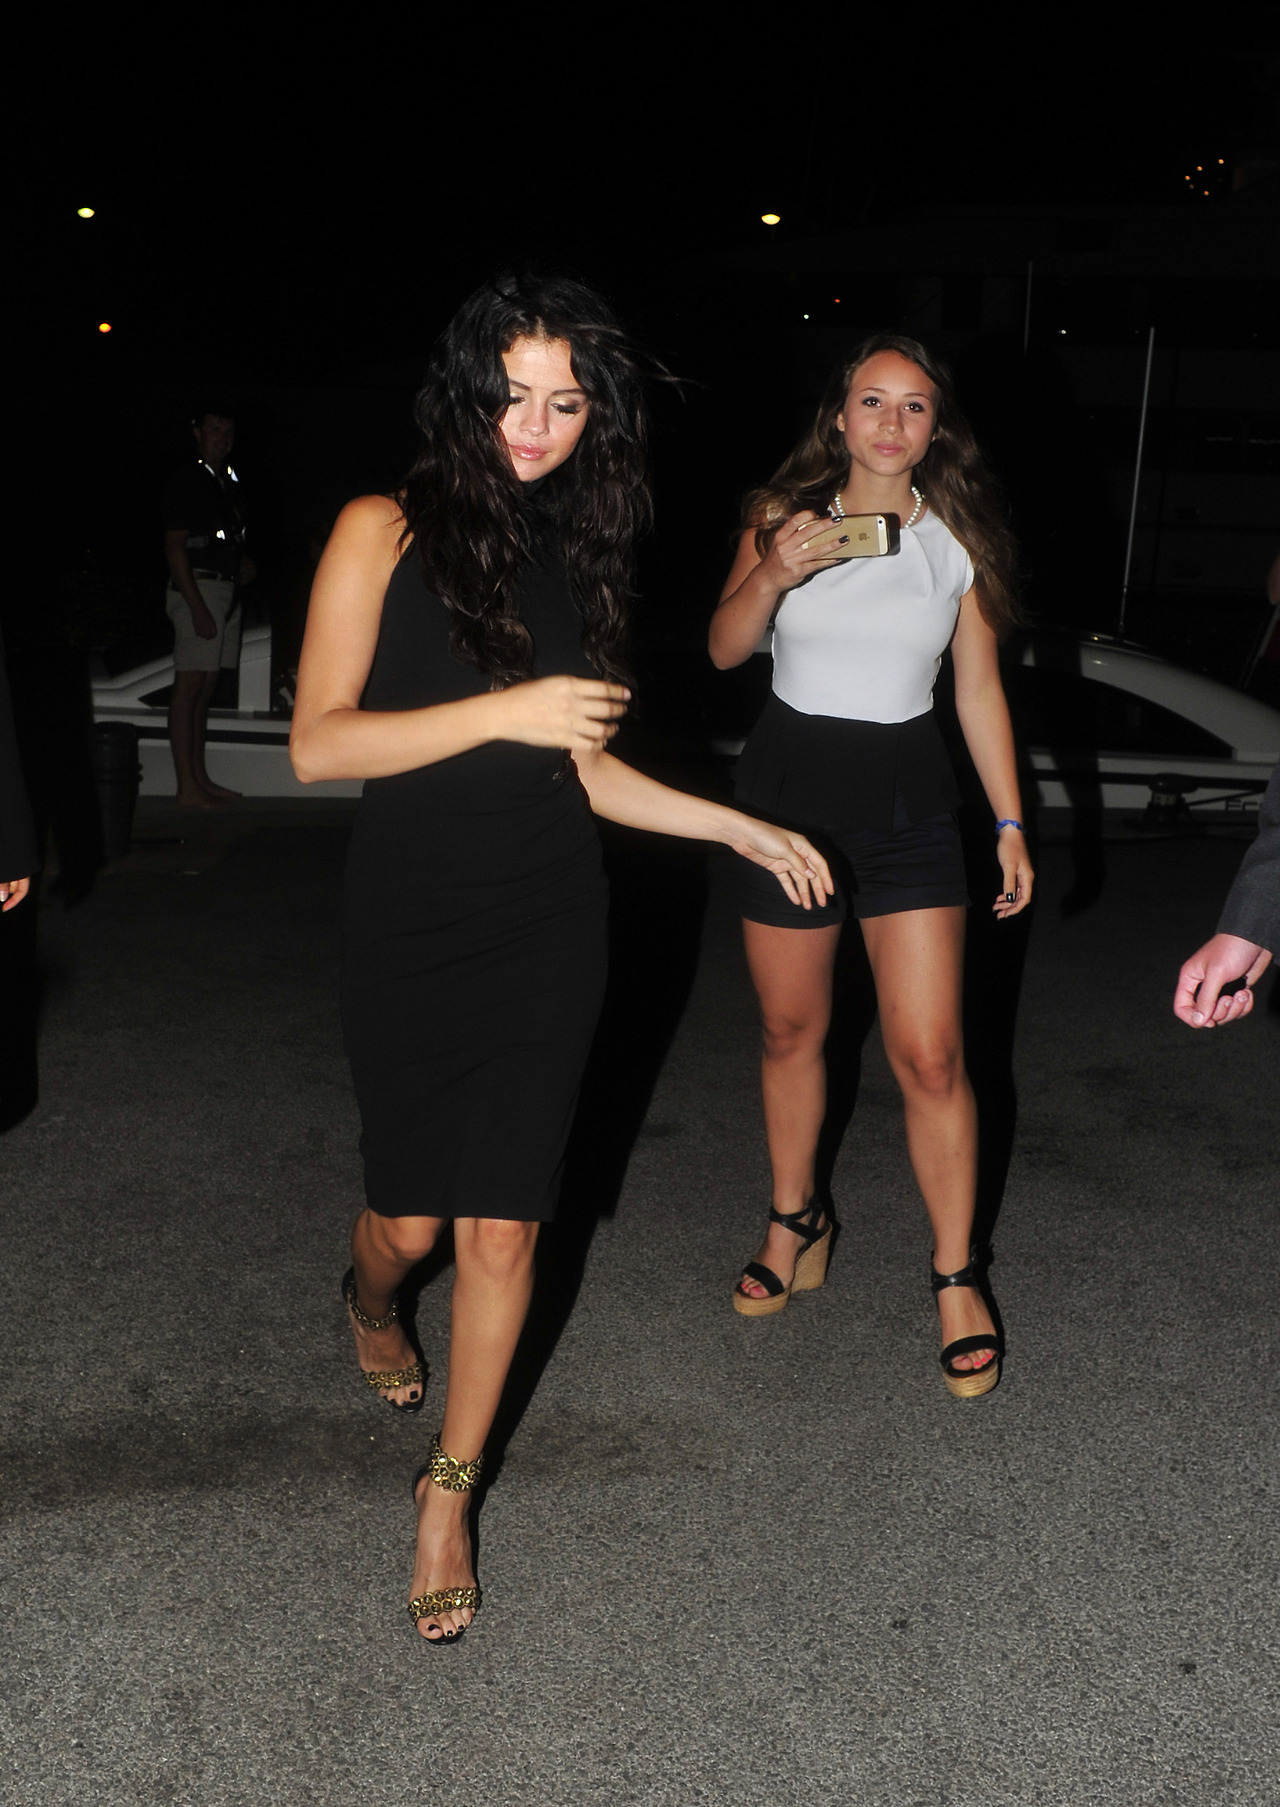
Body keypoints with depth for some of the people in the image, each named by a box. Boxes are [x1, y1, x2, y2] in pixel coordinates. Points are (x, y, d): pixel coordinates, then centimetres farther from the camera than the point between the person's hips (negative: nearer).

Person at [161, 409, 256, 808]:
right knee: (189, 686, -9)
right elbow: (174, 547, -13)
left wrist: (243, 565, 10)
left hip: (227, 590, 8)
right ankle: (187, 787, -10)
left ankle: (200, 778, 15)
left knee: (206, 687, 10)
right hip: (198, 589, -8)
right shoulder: (186, 480, -6)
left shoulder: (226, 483, 19)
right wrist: (197, 607, -19)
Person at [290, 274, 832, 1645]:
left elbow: (585, 769, 12)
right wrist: (504, 710, -21)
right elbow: (317, 744, -13)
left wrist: (743, 829, 9)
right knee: (411, 1215, 9)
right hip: (409, 924, -2)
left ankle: (449, 1487, 26)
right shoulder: (388, 530, -4)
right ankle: (370, 1304, 49)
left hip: (545, 927, 3)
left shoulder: (577, 555, 9)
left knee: (503, 1223, 5)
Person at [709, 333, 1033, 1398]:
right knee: (792, 1032, 13)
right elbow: (724, 650, -3)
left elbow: (980, 688, 6)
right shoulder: (784, 516, 1)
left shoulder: (959, 540, 2)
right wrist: (776, 572, -21)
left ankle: (957, 1279, 13)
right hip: (788, 788, 1)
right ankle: (796, 1224, 36)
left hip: (907, 799, 0)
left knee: (930, 1055, -4)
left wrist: (1012, 824, 3)